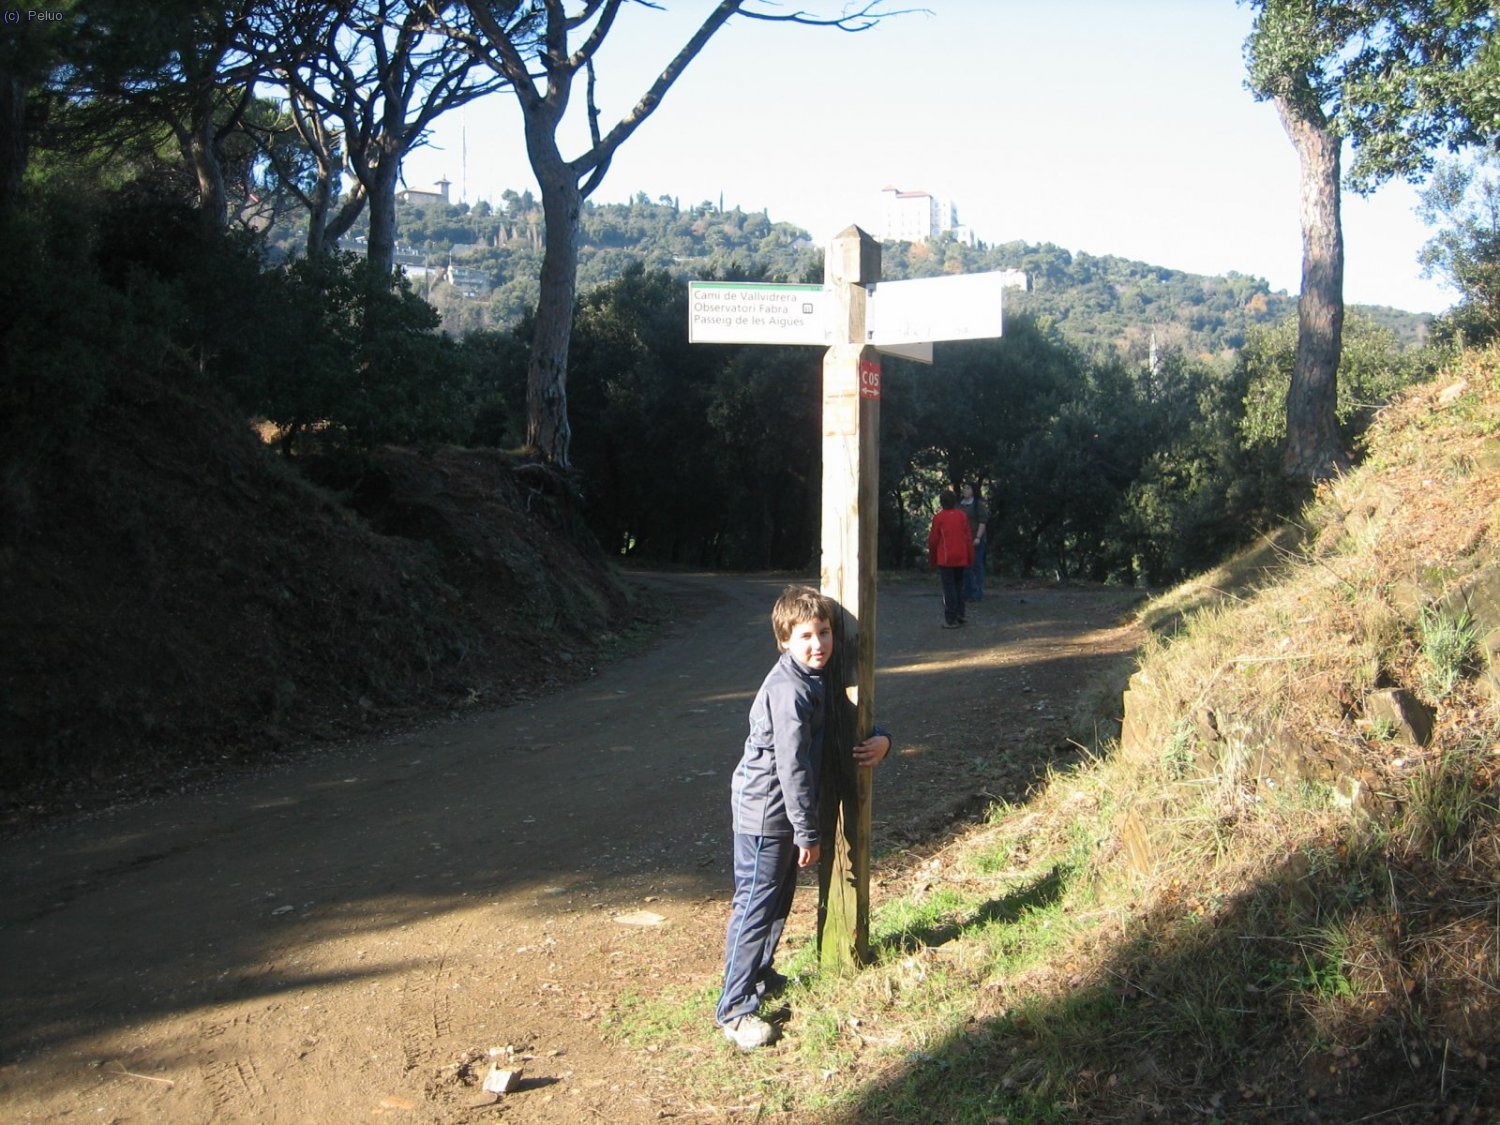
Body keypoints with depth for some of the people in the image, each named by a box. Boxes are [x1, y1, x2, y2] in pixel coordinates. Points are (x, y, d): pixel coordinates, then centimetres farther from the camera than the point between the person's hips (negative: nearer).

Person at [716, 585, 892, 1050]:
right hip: (766, 812, -10)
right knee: (756, 904, -4)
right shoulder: (789, 690, -25)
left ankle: (758, 975, 40)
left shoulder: (814, 680, 6)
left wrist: (880, 739, -1)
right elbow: (792, 767, -25)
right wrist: (807, 832, -20)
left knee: (778, 899, 22)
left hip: (783, 811, 10)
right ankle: (735, 1008, 4)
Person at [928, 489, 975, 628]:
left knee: (949, 588, -2)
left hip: (945, 559, -4)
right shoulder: (962, 516, 2)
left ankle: (951, 620, -2)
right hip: (961, 558, 4)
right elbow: (969, 539, 3)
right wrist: (970, 558, 10)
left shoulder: (938, 518, -7)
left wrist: (932, 560, 8)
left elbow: (933, 540, -3)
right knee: (959, 585, 18)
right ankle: (960, 615, 22)